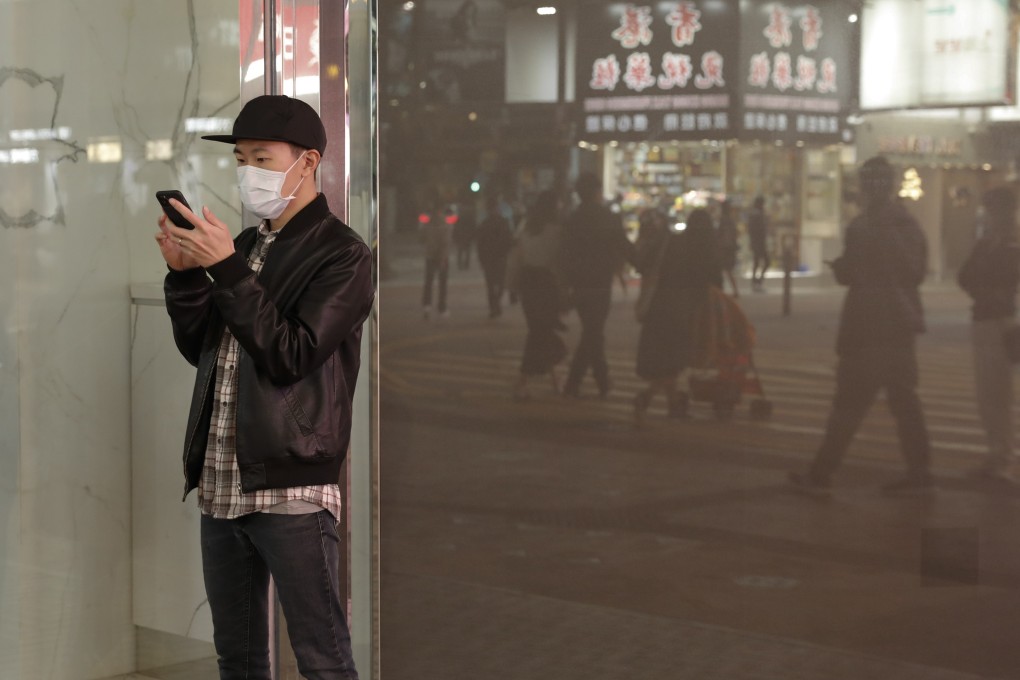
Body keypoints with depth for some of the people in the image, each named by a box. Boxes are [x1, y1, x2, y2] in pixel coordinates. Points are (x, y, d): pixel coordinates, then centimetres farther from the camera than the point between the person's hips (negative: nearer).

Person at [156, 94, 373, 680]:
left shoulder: (342, 254, -7)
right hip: (221, 487, 7)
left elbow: (291, 356, -17)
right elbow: (198, 348, 15)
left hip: (291, 490, -7)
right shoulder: (245, 245, 14)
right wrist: (185, 273, -1)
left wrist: (226, 268, -19)